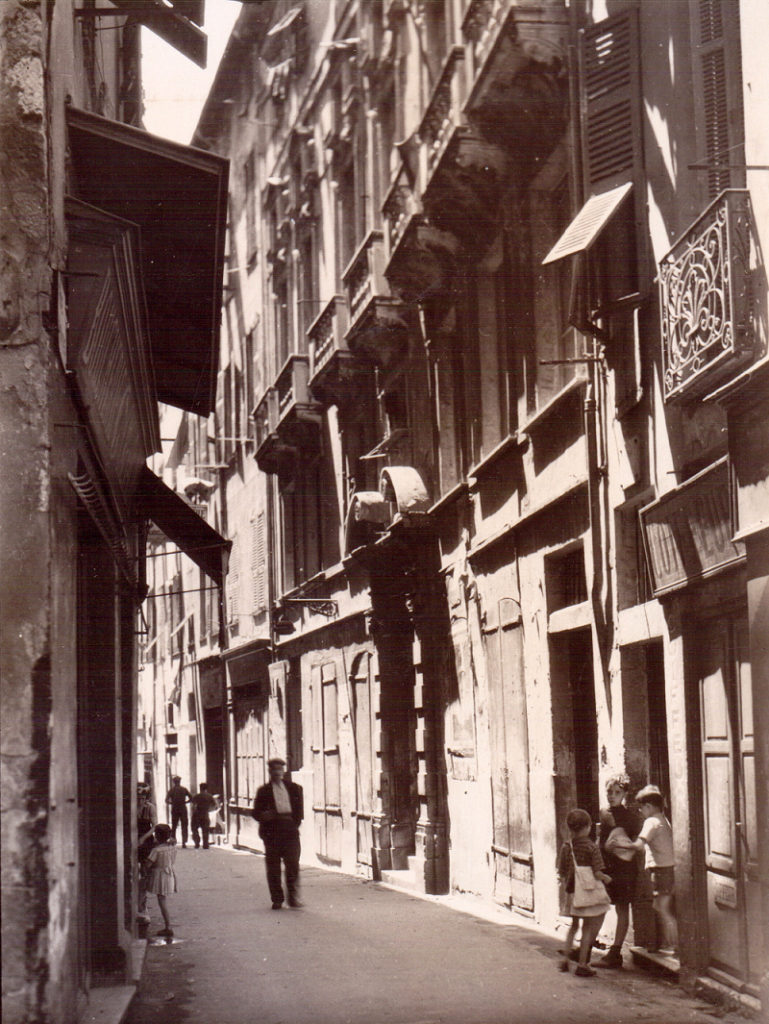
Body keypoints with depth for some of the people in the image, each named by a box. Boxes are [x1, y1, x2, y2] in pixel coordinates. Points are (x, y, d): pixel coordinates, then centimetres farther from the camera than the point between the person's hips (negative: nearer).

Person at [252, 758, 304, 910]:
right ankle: (277, 899, 7)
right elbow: (256, 812, 8)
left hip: (290, 829, 0)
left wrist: (295, 823, 1)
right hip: (272, 831, 0)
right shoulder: (264, 791, 12)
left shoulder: (294, 788, 15)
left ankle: (293, 897, -1)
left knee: (293, 863, -9)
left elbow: (299, 808, 15)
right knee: (273, 866, 0)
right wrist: (264, 816, -13)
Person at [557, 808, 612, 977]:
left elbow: (562, 874, 3)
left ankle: (566, 958, 21)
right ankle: (582, 965, 5)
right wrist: (607, 878, 2)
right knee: (589, 929, 4)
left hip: (572, 893, 5)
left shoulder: (566, 847, 0)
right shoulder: (591, 847, -13)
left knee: (574, 925, 24)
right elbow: (597, 873, -18)